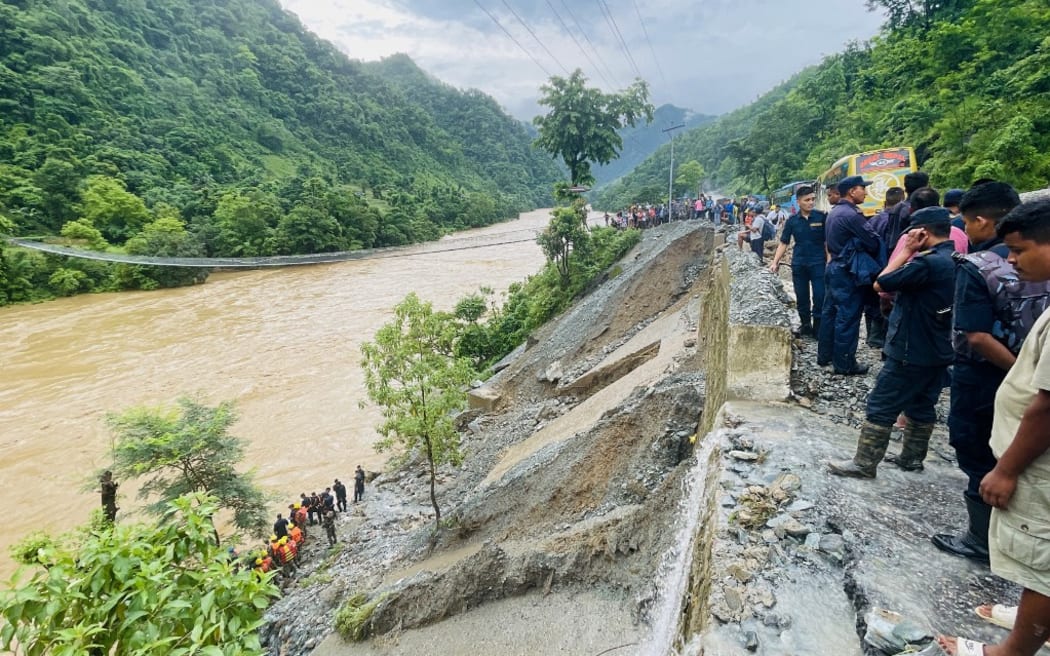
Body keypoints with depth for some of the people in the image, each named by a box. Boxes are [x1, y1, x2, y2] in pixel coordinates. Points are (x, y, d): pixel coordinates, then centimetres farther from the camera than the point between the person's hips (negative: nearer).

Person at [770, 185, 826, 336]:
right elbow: (783, 243, 6)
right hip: (798, 264, 2)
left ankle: (818, 327, 10)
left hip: (818, 263, -2)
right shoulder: (792, 220, 2)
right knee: (801, 298, 10)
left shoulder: (821, 217, -3)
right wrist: (775, 262, -1)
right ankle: (805, 325, 25)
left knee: (820, 297, -3)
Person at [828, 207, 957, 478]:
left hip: (911, 351, -9)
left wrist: (907, 250, -11)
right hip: (938, 351, 10)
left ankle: (864, 463, 5)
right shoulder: (955, 261, 7)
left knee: (880, 407, -1)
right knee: (922, 406, 19)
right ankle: (912, 457, 31)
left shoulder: (928, 263, -24)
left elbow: (881, 284, -16)